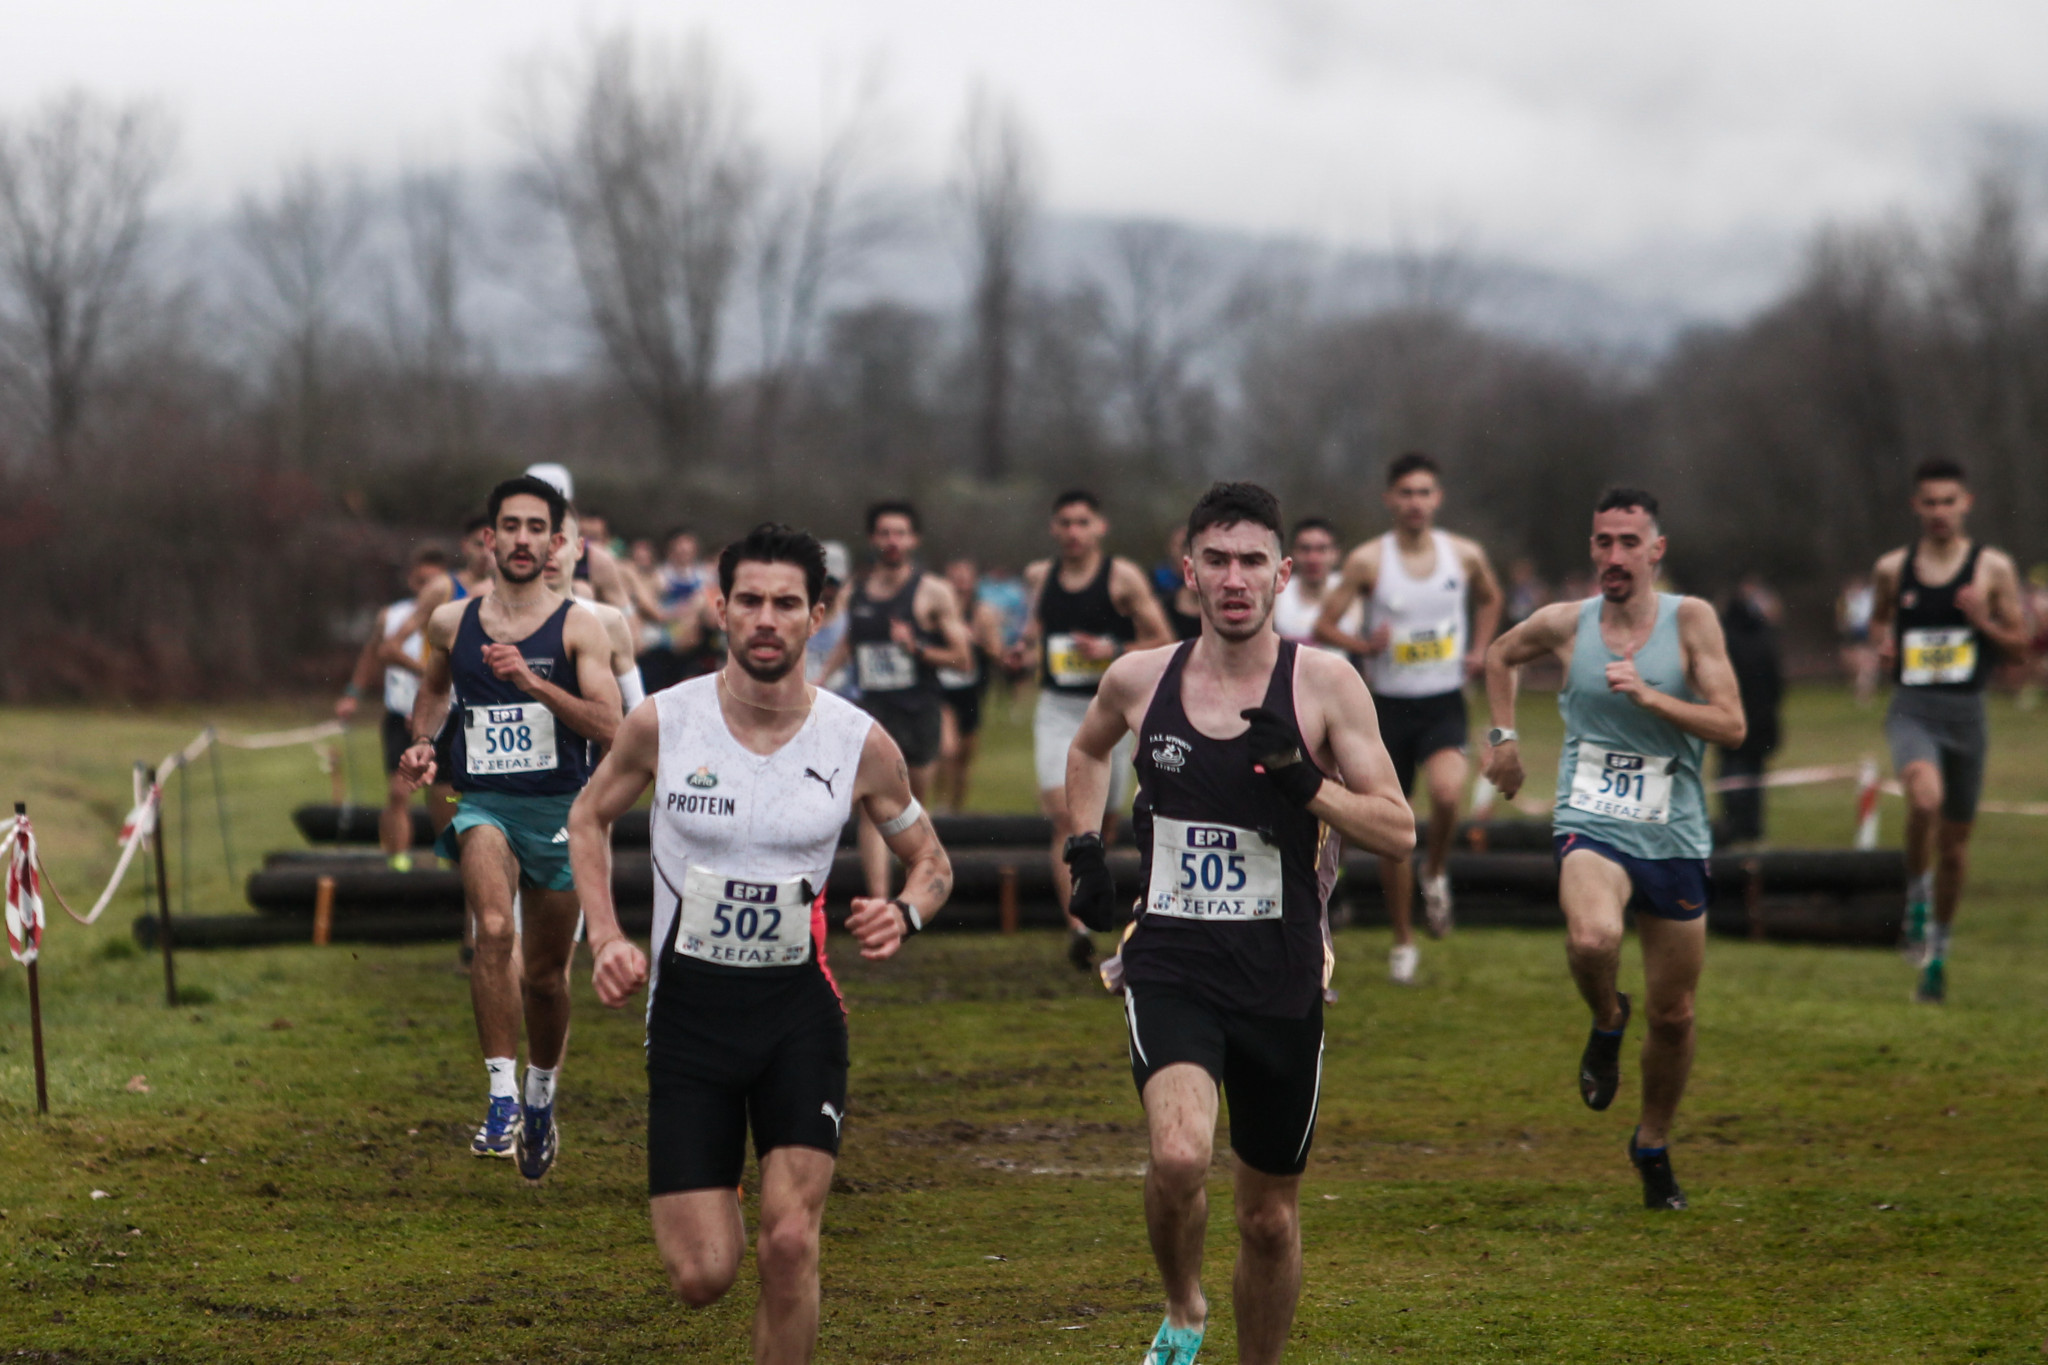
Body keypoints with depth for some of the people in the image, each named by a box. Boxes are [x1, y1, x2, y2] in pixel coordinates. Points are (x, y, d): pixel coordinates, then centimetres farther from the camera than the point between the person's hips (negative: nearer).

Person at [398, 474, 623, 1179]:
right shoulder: (451, 623, 6)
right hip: (480, 803, 0)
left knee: (545, 974, 11)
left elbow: (608, 726, -13)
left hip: (559, 810, 0)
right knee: (495, 930, -28)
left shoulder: (578, 628, -2)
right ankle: (502, 1098, -27)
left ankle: (541, 1096, 37)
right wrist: (422, 741, 9)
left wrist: (531, 682, -22)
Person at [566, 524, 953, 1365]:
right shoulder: (662, 724, -6)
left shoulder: (859, 744, -5)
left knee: (789, 1245, -15)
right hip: (688, 1008, 0)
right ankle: (715, 1211, 36)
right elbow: (588, 818, 13)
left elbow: (931, 862, 10)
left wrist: (906, 913, -12)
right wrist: (606, 938, -1)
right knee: (703, 1277, -2)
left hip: (799, 1011, 0)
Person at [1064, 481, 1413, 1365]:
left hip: (1282, 980, 0)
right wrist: (1084, 846, 12)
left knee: (1270, 1215, 10)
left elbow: (1399, 833, -6)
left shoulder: (1324, 682, -4)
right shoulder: (1138, 679, 2)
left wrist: (1306, 785, -20)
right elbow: (1088, 749, 26)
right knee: (1180, 1155, -26)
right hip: (1170, 968, 0)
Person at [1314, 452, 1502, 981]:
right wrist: (1363, 644, -22)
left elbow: (1489, 599, 21)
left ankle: (1435, 873, 2)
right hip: (1389, 704, 0)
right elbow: (1325, 625, -4)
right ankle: (1403, 942, 22)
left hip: (1445, 703, 0)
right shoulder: (1367, 561, -7)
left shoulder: (1465, 555, 0)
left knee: (1446, 791, -29)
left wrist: (1479, 649, 7)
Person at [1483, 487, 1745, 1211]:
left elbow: (1731, 725, -10)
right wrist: (1504, 734, 13)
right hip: (1590, 826, -1)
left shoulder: (1690, 621, -4)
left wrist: (1649, 696, -22)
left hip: (1674, 838, 1)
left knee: (1673, 1014, 8)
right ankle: (1607, 1022, 1)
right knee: (1592, 937, -34)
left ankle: (1653, 1145, 33)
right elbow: (1501, 656, 23)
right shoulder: (1564, 624, 1)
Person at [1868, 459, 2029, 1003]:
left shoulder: (1993, 567, 1)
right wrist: (1883, 645, 1)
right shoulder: (1892, 569, 5)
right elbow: (1878, 619, 23)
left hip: (1966, 712, 1)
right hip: (1911, 709, -1)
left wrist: (1984, 621, -14)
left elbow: (2021, 645, 5)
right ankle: (1916, 898, -9)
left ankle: (1938, 954, 28)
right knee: (1925, 796, -33)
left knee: (1955, 838, 9)